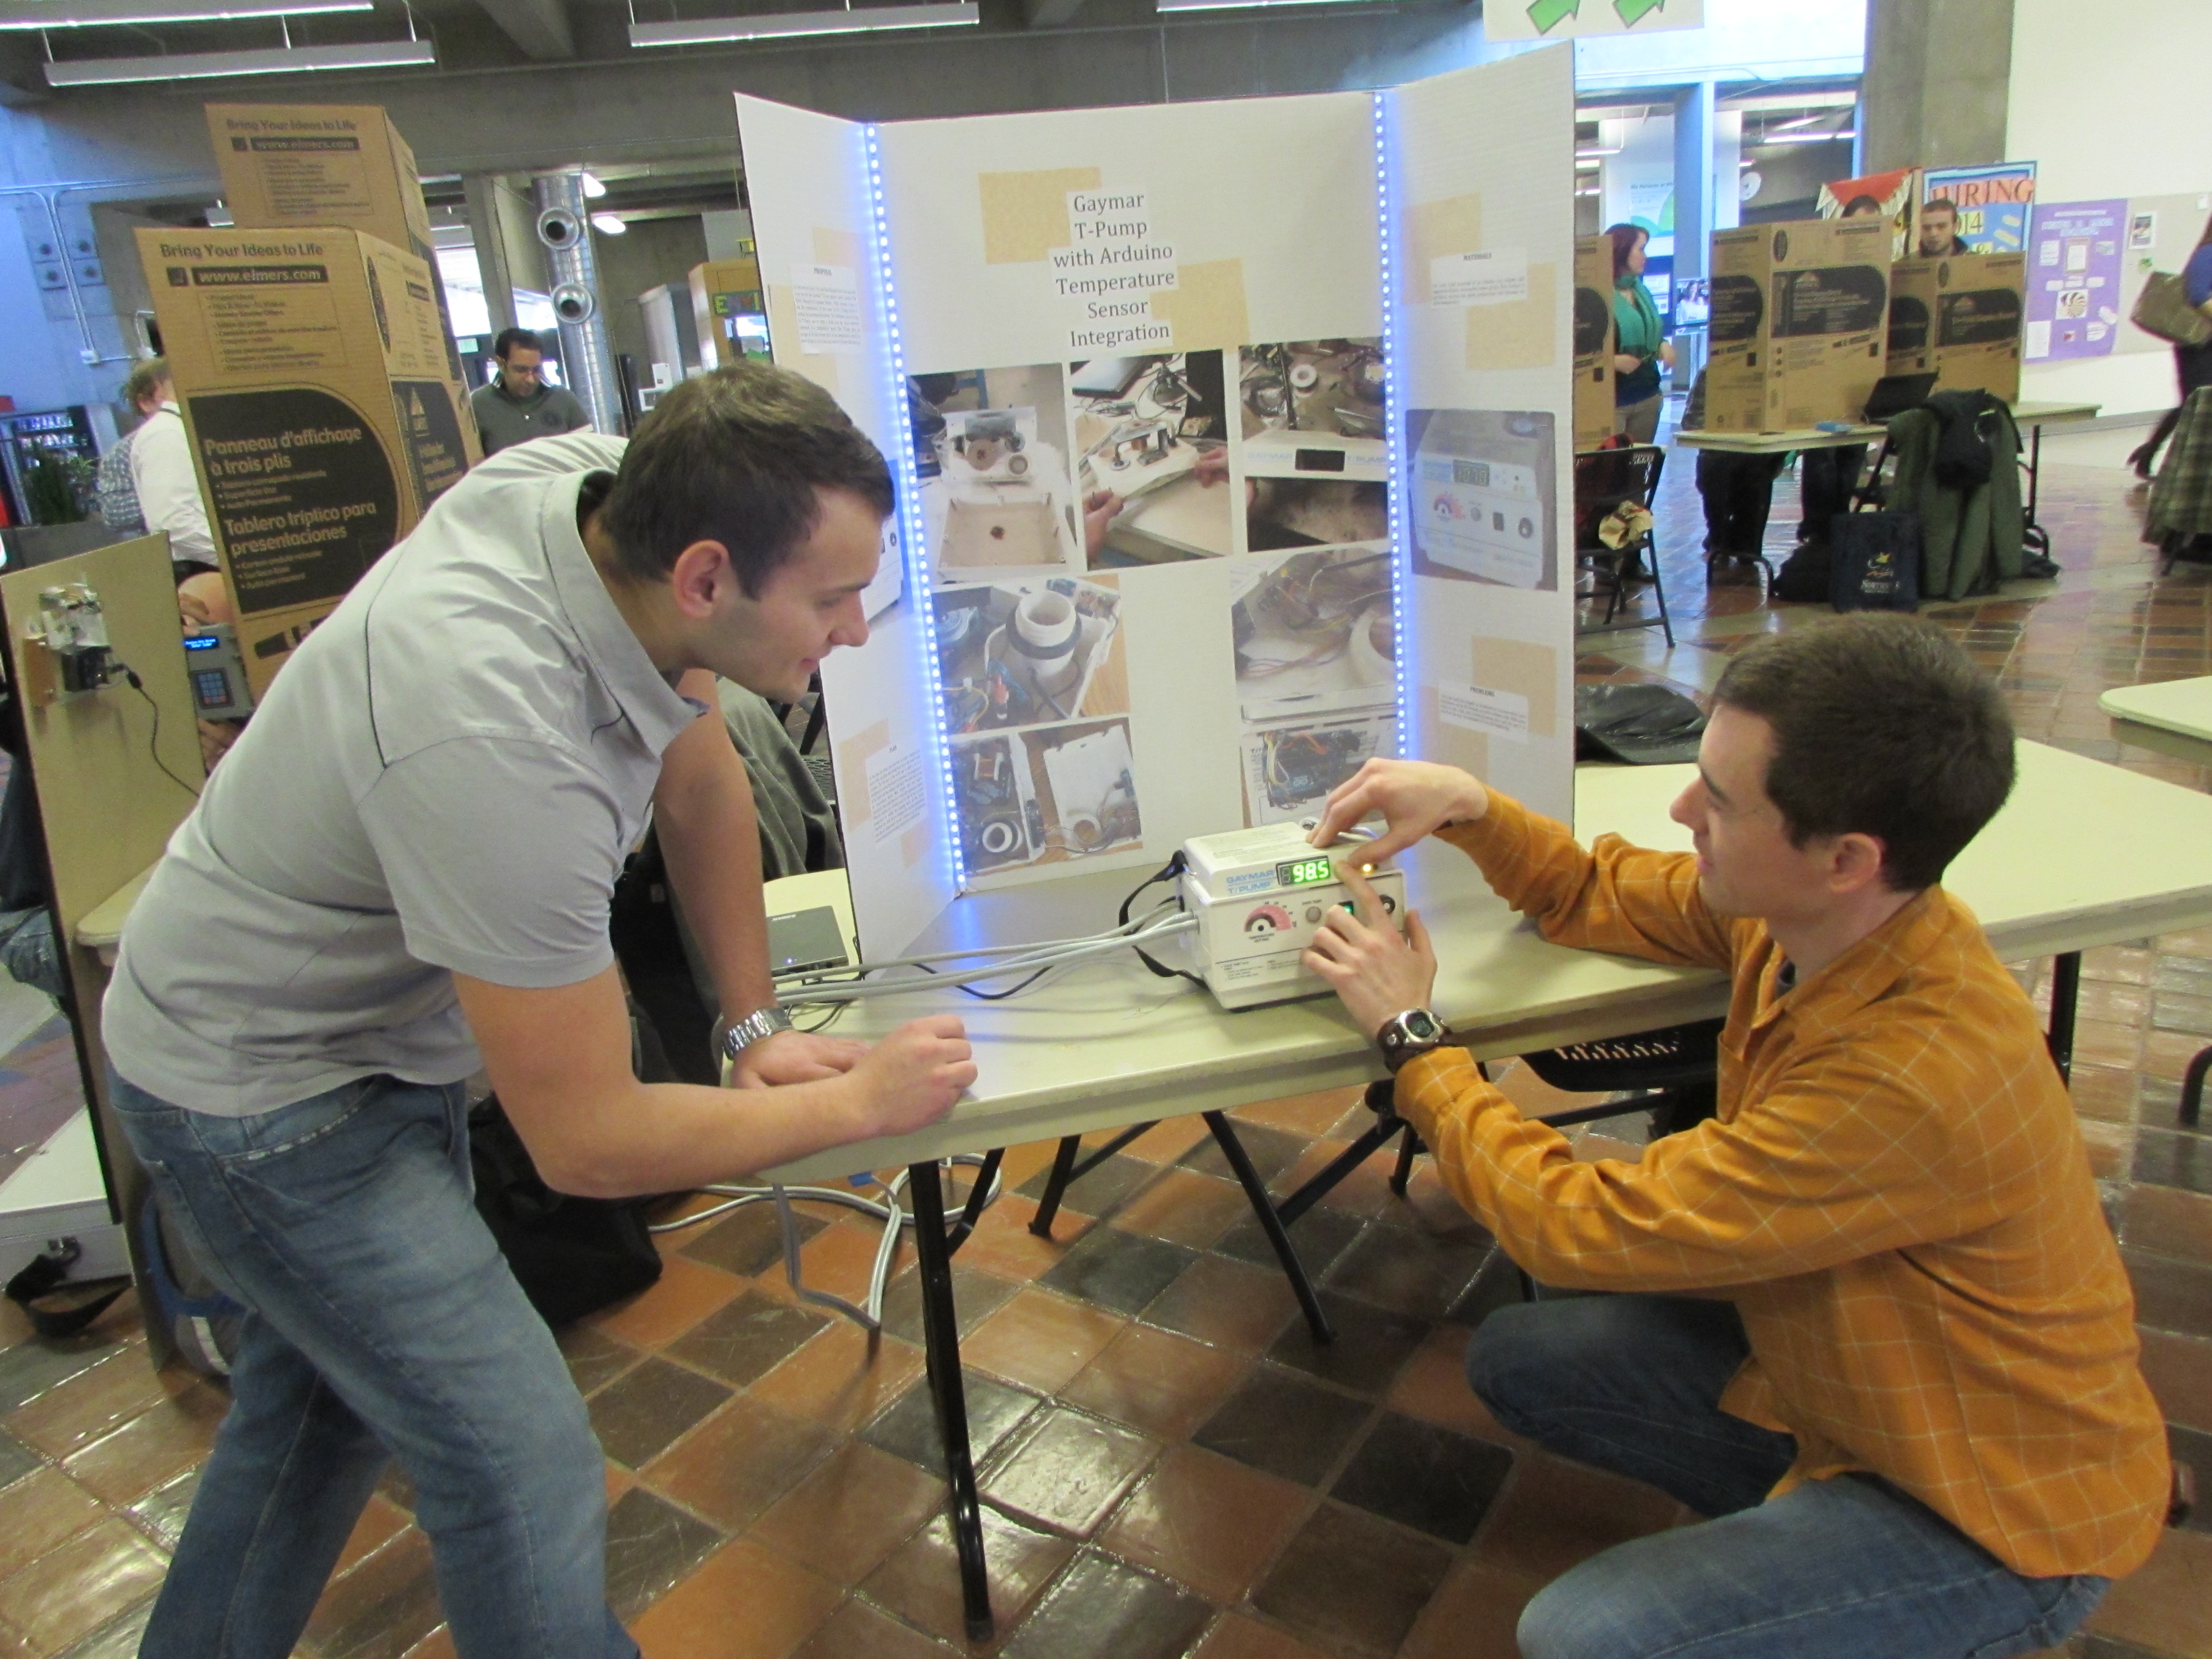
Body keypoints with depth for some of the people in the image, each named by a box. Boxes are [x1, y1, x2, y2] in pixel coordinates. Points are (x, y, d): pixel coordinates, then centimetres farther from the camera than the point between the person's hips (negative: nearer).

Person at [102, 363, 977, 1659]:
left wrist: (757, 1025, -2)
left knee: (327, 1391, 26)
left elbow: (702, 781, 0)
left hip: (380, 1022, 9)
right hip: (262, 1095, -8)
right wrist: (860, 1104, -19)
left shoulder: (611, 491, -16)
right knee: (529, 1478, -6)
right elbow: (588, 1143, -30)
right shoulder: (495, 737, -40)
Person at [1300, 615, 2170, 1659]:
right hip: (1825, 1372, 7)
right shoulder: (1809, 917, -13)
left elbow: (1578, 1228, -30)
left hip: (1999, 1510, -7)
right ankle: (1788, 1526, 14)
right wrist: (1470, 811, -11)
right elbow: (1599, 896, 6)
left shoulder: (1915, 1076, -38)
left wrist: (1413, 1036, -20)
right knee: (1517, 1358, 3)